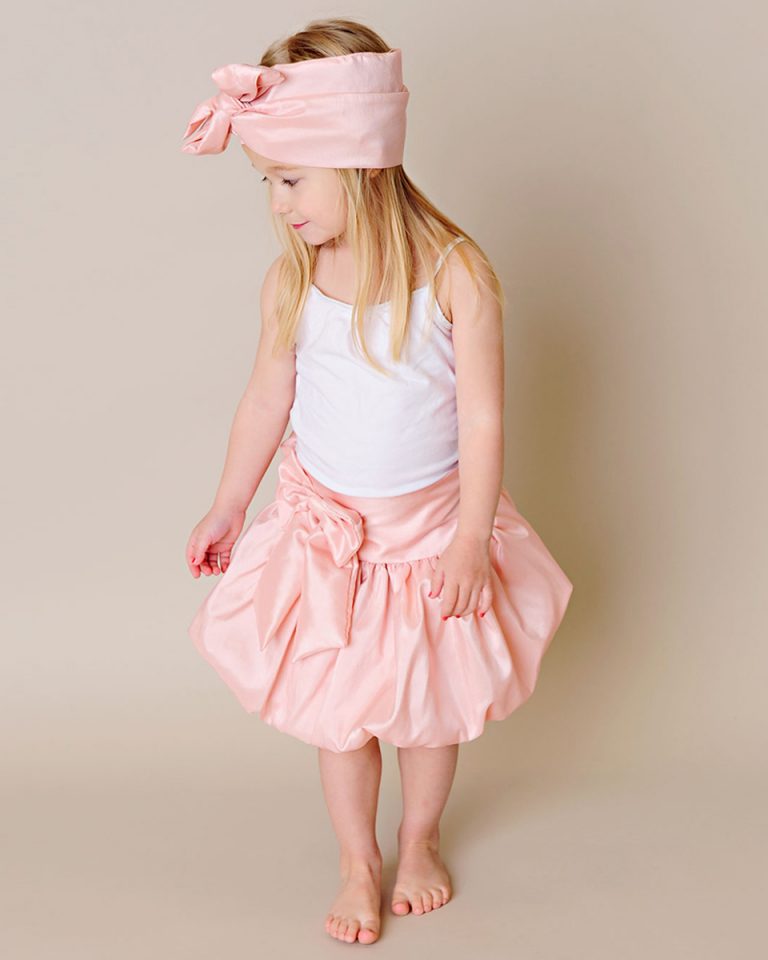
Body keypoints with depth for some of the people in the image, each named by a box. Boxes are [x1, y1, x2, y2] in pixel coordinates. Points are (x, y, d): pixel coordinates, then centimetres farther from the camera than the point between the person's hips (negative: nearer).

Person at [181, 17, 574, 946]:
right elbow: (267, 399, 3)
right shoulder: (291, 280, -10)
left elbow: (482, 417, -15)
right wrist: (227, 509, 11)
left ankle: (419, 842, 42)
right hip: (324, 527, 2)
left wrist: (471, 536, -17)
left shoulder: (455, 273, -19)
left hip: (432, 527, -2)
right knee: (338, 708, 12)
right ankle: (358, 862, 35)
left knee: (431, 702, 16)